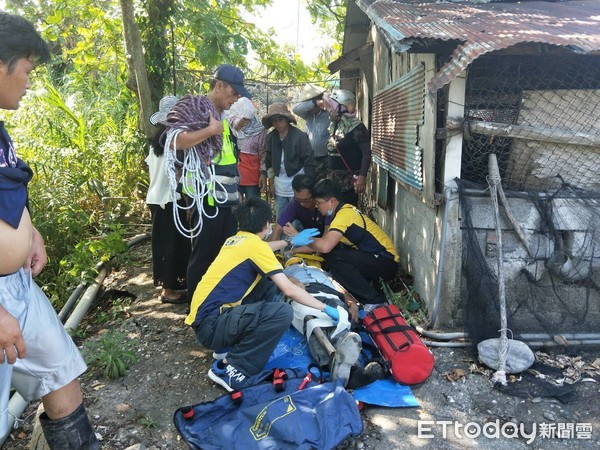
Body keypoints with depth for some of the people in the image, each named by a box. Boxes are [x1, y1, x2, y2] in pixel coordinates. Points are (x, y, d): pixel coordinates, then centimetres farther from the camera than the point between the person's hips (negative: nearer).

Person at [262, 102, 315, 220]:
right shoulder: (270, 137, 5)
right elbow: (269, 163, 13)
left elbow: (309, 163, -8)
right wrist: (271, 183, 11)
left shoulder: (300, 136, -9)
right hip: (279, 189, 5)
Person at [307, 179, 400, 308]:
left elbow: (325, 246, -32)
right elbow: (325, 242, 16)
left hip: (386, 264, -10)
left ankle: (374, 301, -15)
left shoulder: (343, 215, -19)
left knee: (334, 257, -24)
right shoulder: (345, 210, 10)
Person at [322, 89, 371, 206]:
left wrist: (362, 177, -23)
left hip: (350, 179, -7)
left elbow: (367, 153, -16)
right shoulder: (334, 125, 11)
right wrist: (329, 174, 16)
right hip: (334, 178, 7)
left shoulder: (356, 127, -12)